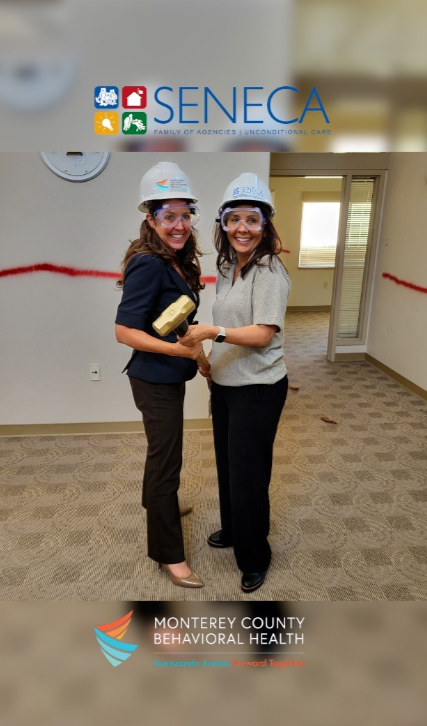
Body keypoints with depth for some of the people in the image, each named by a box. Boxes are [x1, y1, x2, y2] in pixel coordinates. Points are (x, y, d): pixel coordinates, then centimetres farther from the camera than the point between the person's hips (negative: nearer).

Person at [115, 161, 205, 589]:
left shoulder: (177, 262, 5)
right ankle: (169, 554, 19)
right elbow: (124, 331, -24)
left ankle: (156, 503, 51)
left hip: (169, 376, 9)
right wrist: (182, 349, -30)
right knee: (166, 460, 2)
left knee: (162, 450, 26)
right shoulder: (148, 265, -21)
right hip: (155, 379, -9)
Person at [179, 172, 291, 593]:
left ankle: (254, 558, 25)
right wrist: (207, 357, 18)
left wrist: (213, 333, -37)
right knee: (226, 463, 20)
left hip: (257, 388, -8)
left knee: (247, 472, 3)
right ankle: (232, 529, 43)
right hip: (224, 383, 8)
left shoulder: (270, 270, -16)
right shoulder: (228, 267, 9)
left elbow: (263, 334, -24)